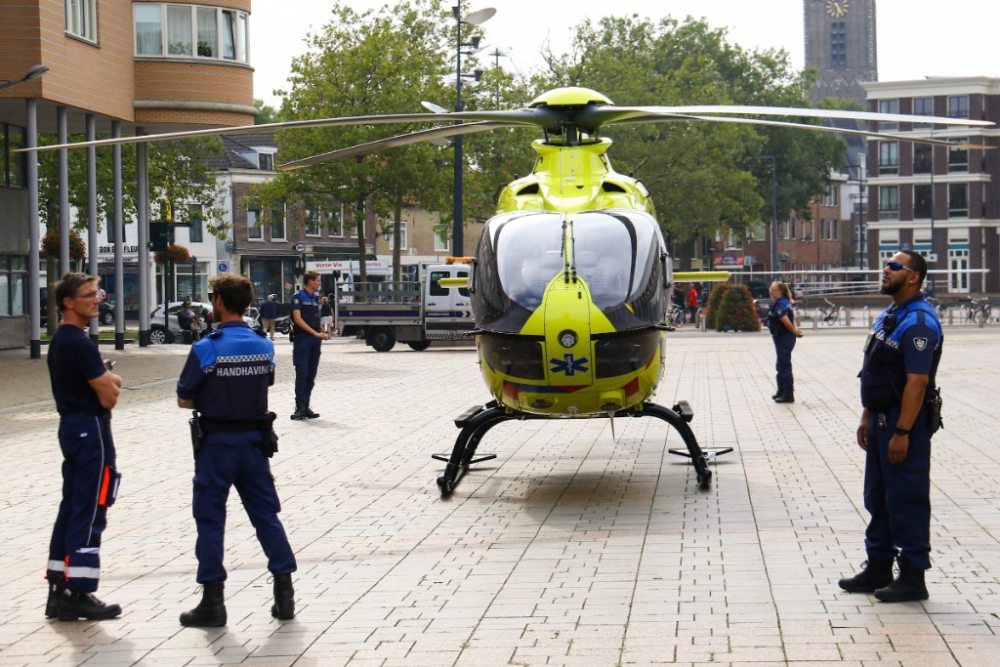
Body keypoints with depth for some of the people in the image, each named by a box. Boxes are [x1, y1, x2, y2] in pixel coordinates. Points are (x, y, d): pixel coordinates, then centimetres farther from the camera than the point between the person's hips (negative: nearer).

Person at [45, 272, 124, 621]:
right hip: (91, 428, -10)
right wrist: (111, 382, 6)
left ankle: (59, 591, 16)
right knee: (89, 513, -7)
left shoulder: (60, 340, 15)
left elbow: (107, 381, 17)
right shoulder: (79, 342, -18)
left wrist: (106, 379, -4)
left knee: (71, 508, 13)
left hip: (71, 426, 10)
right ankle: (79, 595, -5)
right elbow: (109, 395, -16)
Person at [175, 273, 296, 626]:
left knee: (210, 519, 4)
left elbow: (183, 399, -7)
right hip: (255, 438, 5)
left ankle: (213, 602, 6)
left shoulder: (205, 349, -14)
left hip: (217, 442, -5)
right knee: (266, 515, 12)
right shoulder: (264, 346, 2)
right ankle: (285, 594, 12)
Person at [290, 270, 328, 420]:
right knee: (302, 374, -10)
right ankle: (300, 407, -10)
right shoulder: (298, 296, -6)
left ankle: (306, 407, 10)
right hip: (302, 339, -7)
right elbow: (298, 319, -14)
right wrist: (315, 333, -18)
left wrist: (321, 334, 6)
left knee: (311, 375, 7)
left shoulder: (315, 299, 16)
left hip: (315, 340, 7)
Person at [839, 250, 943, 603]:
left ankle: (912, 577, 4)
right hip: (882, 420, 10)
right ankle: (878, 568, 26)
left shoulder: (918, 322, -18)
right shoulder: (888, 316, 14)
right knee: (877, 497, 16)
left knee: (907, 501, -3)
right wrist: (867, 417, 18)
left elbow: (917, 382, -23)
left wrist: (902, 432, -25)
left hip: (905, 422, -10)